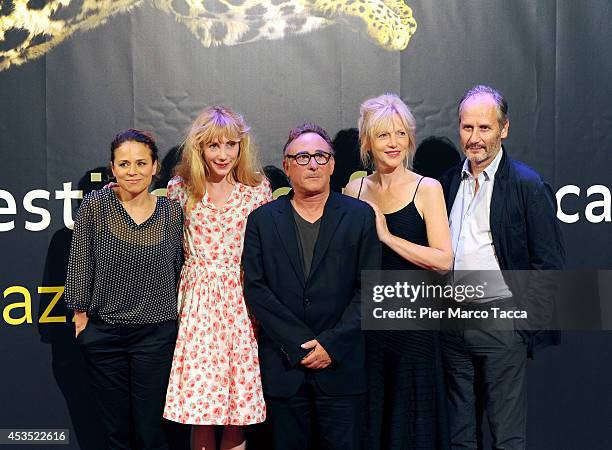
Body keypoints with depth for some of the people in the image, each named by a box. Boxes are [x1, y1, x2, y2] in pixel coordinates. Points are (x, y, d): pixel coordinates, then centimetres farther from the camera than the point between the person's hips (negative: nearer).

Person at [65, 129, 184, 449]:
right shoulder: (95, 205, -3)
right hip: (103, 333, 0)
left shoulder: (171, 212, 1)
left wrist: (172, 316, 9)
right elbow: (80, 263, 1)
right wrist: (80, 314, 1)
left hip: (156, 333, 0)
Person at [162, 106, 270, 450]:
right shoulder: (180, 189, 4)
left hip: (242, 302, 1)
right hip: (198, 302, 0)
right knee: (200, 411, -2)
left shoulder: (259, 190, 4)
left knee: (240, 408, 4)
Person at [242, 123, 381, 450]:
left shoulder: (360, 216, 4)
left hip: (341, 367, -1)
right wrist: (300, 345, -10)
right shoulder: (262, 220, 6)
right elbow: (255, 288, -2)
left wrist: (332, 344, -9)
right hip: (283, 368, 1)